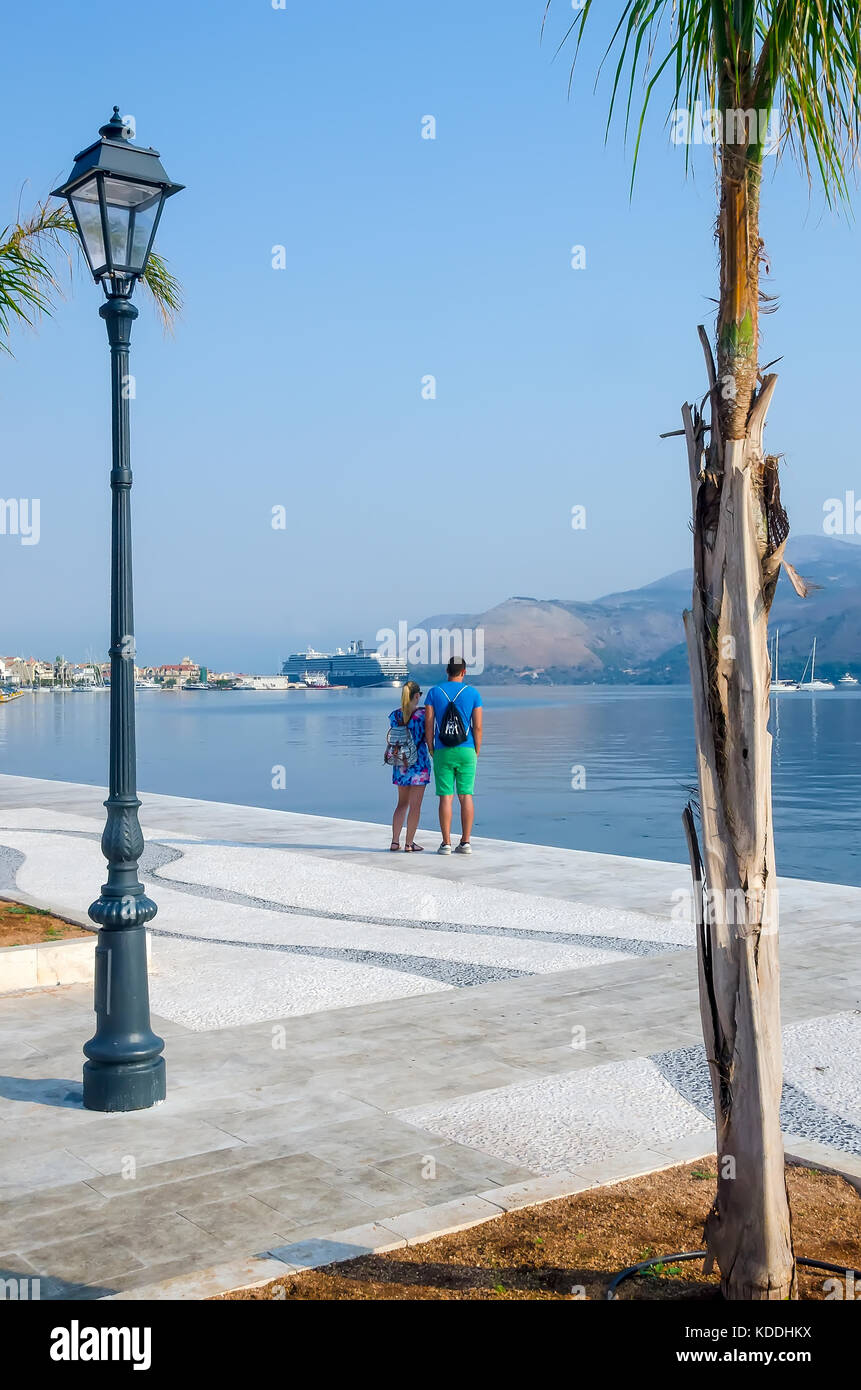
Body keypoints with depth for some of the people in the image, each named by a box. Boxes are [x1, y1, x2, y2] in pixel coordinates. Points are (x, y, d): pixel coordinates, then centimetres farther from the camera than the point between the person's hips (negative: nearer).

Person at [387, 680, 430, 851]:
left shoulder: (395, 715, 2)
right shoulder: (422, 714, -10)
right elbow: (428, 738, -7)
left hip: (400, 764, 5)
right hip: (419, 763, -5)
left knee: (402, 803, 16)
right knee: (415, 805, 3)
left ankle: (395, 841, 12)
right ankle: (409, 843, 6)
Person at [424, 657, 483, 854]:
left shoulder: (434, 692, 2)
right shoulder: (473, 693, 1)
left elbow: (428, 725, -1)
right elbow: (478, 727, -2)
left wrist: (432, 752, 7)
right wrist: (476, 753, 8)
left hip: (442, 752, 0)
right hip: (466, 751, 0)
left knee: (445, 797, 1)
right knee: (466, 796, 4)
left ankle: (446, 843, 0)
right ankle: (465, 843, 4)